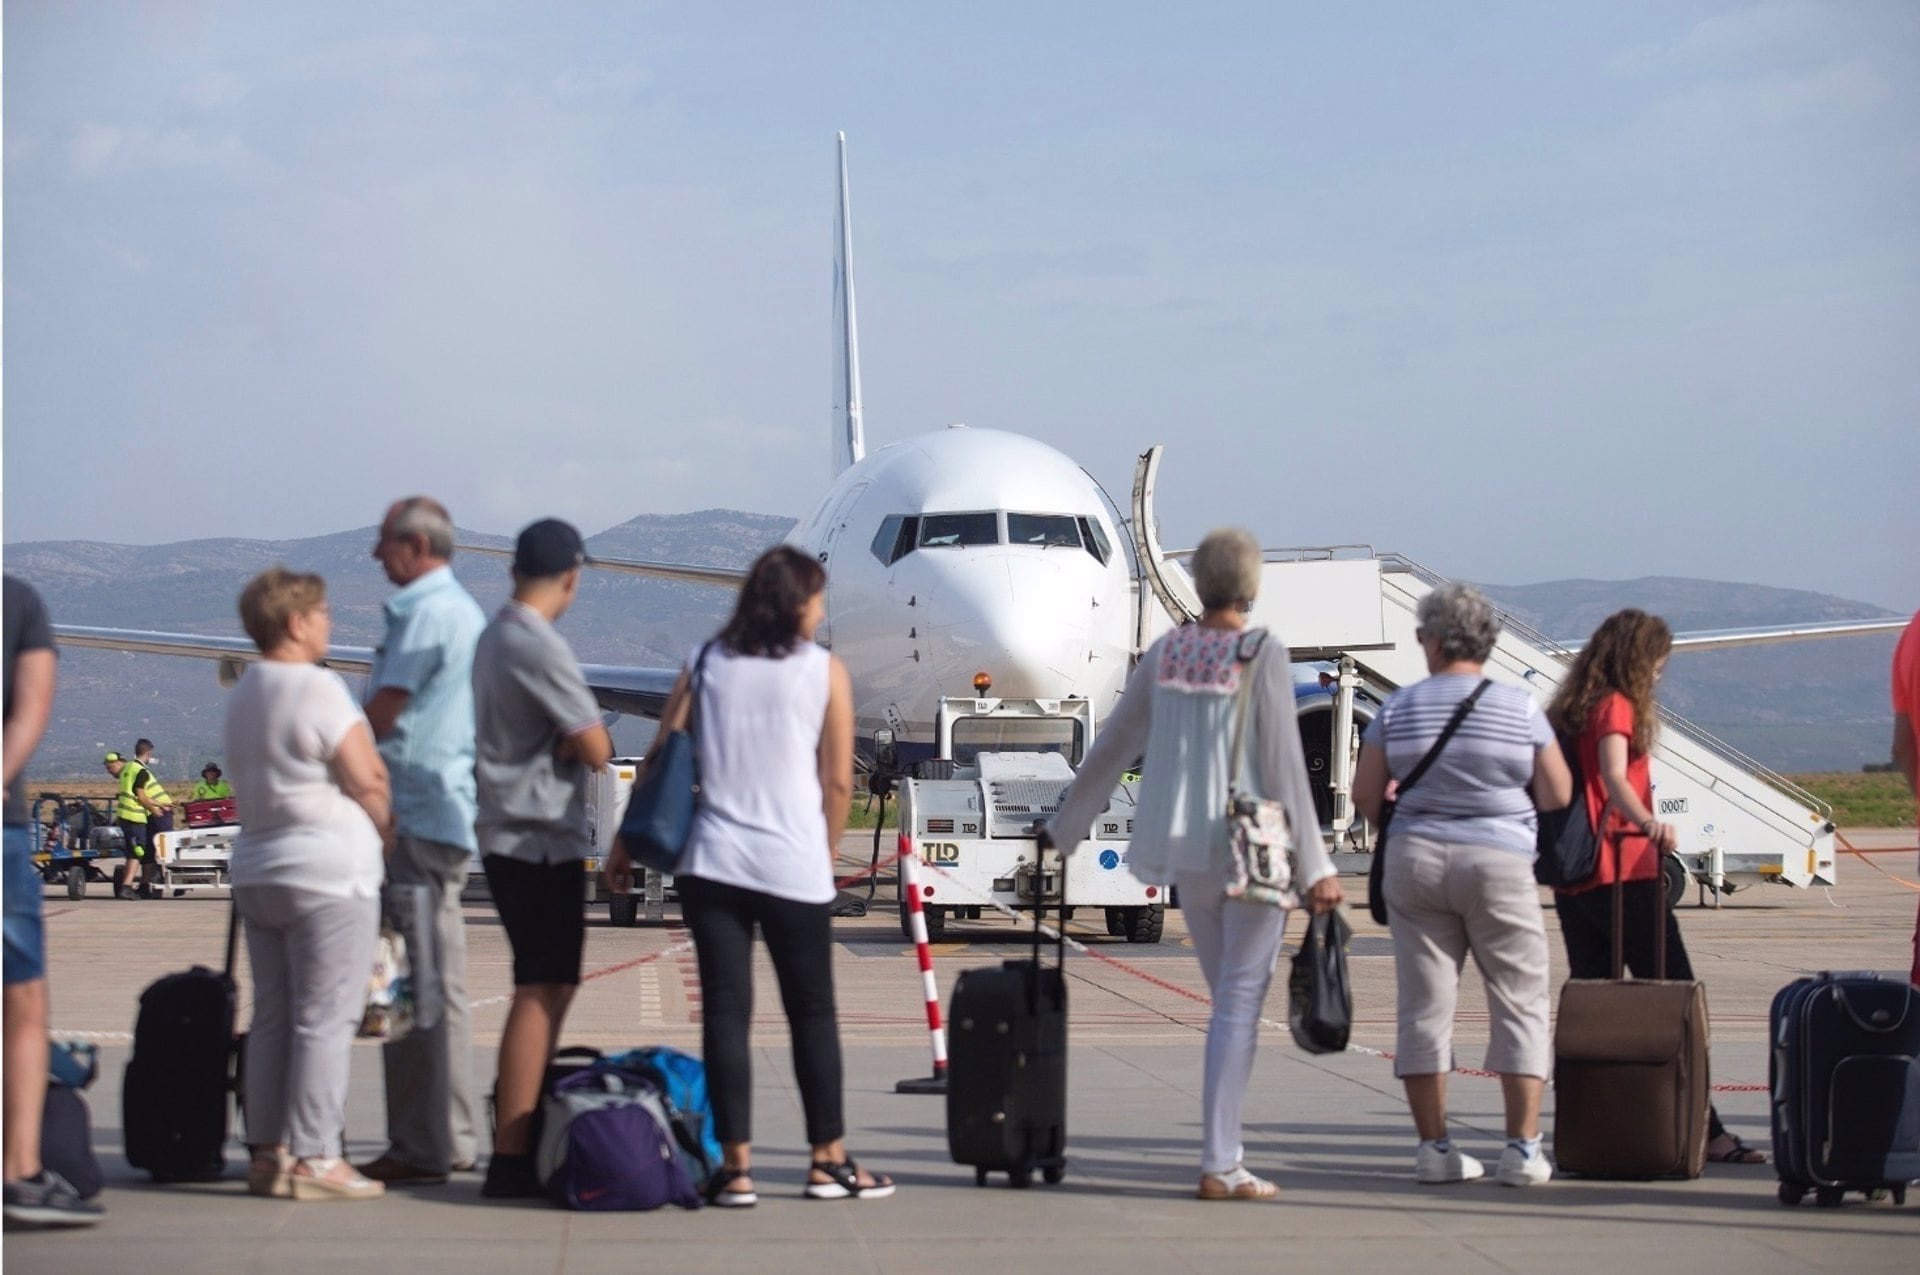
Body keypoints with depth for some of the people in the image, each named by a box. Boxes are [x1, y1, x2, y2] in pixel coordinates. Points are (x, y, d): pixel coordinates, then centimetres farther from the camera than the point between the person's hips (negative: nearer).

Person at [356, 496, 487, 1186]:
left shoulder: (425, 615, -13)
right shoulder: (465, 611, 19)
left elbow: (381, 717, -15)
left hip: (417, 813, -11)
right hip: (451, 814, 11)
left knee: (415, 988, -9)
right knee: (440, 986, 15)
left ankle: (420, 1148, -8)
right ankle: (452, 1138, 20)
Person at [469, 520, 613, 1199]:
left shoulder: (493, 636, 14)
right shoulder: (539, 646, -16)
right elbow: (596, 749, -17)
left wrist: (568, 737, 0)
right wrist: (586, 739, 4)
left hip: (506, 834, 10)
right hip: (541, 839, -10)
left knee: (551, 987, 19)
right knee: (541, 993, -9)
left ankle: (518, 1116, 23)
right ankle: (511, 1158, -11)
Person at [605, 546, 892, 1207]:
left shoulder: (706, 662, 7)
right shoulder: (825, 671, 1)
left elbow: (660, 758, 5)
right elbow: (837, 782, 1)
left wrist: (626, 842, 11)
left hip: (712, 861, 2)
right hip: (793, 866, -2)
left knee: (725, 1011, 2)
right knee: (812, 1012, 9)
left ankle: (736, 1168, 0)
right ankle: (828, 1161, 14)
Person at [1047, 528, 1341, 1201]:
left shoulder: (1166, 653, 6)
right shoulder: (1263, 654, -9)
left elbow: (1112, 747, 13)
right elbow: (1283, 764, -12)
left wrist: (1064, 826, 26)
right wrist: (1315, 866, -9)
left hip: (1186, 849, 5)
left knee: (1230, 998, 15)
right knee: (1240, 1001, -4)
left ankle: (1225, 1150, 13)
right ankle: (1219, 1163, -6)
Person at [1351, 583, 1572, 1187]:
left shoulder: (1398, 708, 2)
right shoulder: (1519, 708, -2)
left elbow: (1365, 795, 3)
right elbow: (1558, 795, -1)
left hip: (1414, 861, 2)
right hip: (1499, 865, -2)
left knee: (1424, 1006, 6)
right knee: (1521, 1003, 4)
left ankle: (1434, 1146, 5)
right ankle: (1521, 1147, -3)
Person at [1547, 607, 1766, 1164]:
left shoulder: (1569, 709, 14)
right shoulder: (1616, 706, -10)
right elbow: (1613, 777, -27)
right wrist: (1648, 824, -40)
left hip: (1571, 882, 8)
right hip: (1623, 877, -8)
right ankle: (1702, 1128, -6)